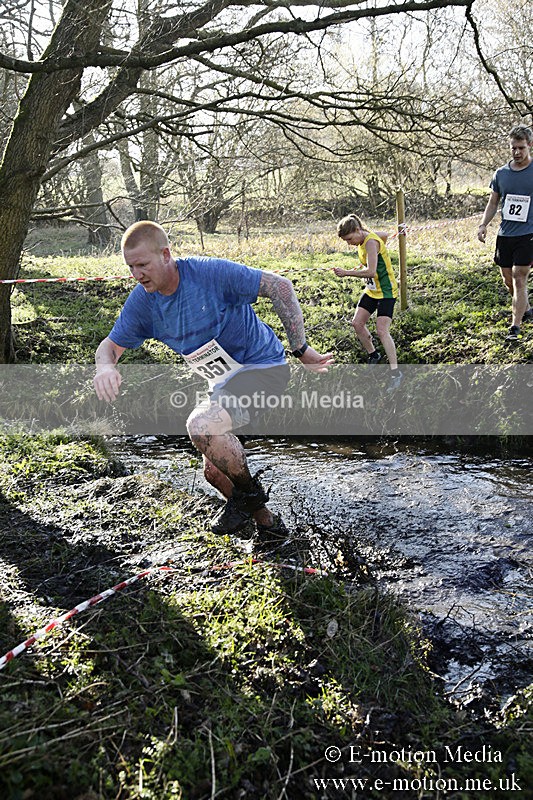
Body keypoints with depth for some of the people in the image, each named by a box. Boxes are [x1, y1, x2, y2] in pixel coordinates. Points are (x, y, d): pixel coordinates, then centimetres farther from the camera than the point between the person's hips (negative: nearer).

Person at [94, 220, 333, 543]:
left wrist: (301, 349, -21)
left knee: (201, 426, -32)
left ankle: (249, 492, -4)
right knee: (214, 470, 11)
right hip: (225, 382, 8)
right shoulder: (142, 301, -6)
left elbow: (280, 286, -21)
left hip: (263, 366, -8)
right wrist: (105, 367, -22)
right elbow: (112, 344, 3)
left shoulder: (211, 272, -25)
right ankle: (267, 522, 35)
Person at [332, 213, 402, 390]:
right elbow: (384, 235, 23)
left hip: (386, 291, -9)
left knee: (382, 330, -16)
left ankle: (395, 372, -9)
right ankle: (373, 354, 26)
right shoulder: (363, 238, 2)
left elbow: (371, 271, -35)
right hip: (372, 290, 9)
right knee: (357, 322, 4)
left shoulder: (371, 242, -25)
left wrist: (346, 273, -29)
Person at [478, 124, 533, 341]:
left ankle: (515, 327, -4)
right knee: (507, 279, 11)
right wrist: (483, 225, 2)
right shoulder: (501, 173, 8)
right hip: (505, 233, 5)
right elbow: (493, 203, 16)